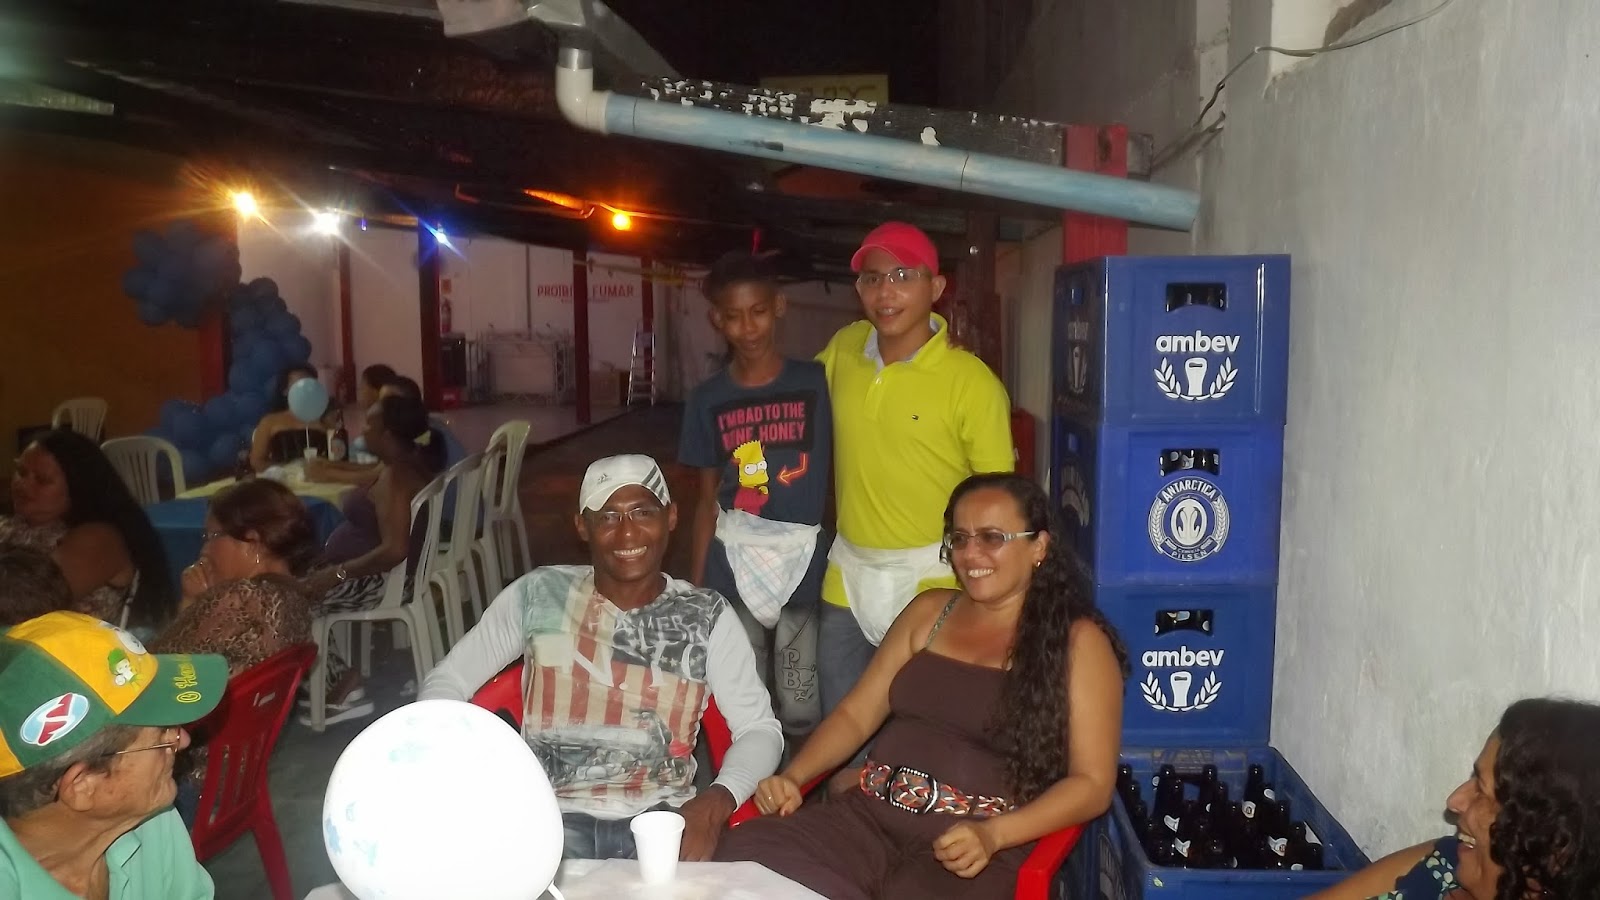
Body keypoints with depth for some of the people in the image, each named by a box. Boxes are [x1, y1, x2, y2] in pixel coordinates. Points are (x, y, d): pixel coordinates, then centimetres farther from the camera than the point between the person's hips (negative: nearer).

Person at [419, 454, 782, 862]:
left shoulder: (707, 616, 3)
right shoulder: (537, 595, 2)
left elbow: (760, 728, 4)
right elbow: (445, 682, 9)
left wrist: (717, 800, -17)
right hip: (553, 814, 0)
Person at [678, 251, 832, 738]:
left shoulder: (816, 383, -3)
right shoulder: (707, 399, 3)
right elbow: (707, 500, 8)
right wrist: (695, 588, 7)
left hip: (805, 561, -1)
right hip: (734, 564, 2)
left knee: (802, 712, 4)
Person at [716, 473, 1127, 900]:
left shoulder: (1078, 641, 3)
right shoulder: (929, 611, 17)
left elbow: (1092, 784, -2)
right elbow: (856, 714, 17)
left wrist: (992, 835, -16)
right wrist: (792, 777, 0)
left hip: (974, 853, -4)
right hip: (868, 816, 4)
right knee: (744, 854, -23)